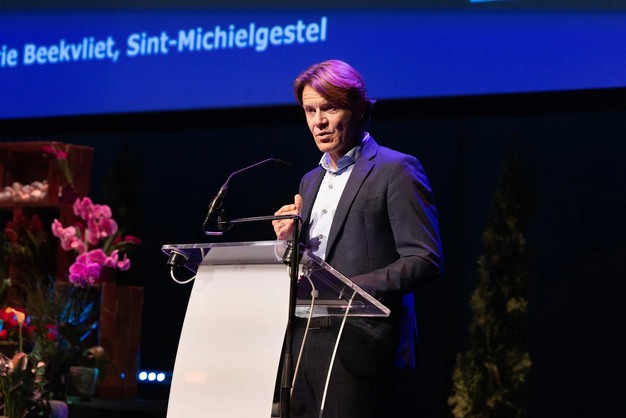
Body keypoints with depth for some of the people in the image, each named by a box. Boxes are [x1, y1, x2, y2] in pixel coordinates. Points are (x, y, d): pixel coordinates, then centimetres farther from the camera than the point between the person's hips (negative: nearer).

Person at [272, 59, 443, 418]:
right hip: (306, 345, 7)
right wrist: (288, 241, 4)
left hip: (359, 347, -7)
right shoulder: (312, 181, 22)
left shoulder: (396, 170, -2)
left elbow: (425, 260, -11)